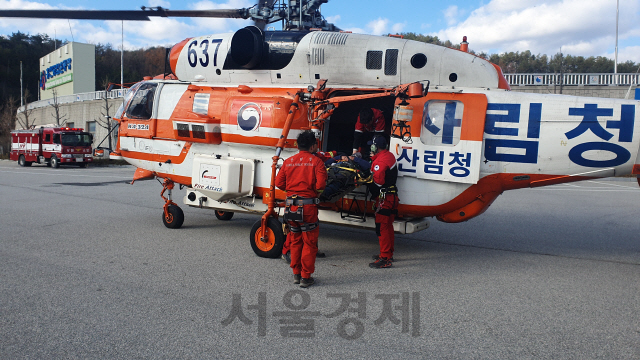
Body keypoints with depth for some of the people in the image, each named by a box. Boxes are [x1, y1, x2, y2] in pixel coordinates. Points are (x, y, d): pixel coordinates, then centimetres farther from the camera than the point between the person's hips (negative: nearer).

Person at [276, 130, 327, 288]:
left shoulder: (288, 162, 6)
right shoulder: (316, 161, -6)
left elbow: (279, 183, 3)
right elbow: (320, 185, -15)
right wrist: (312, 188, 5)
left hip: (290, 206, 5)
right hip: (307, 206, -4)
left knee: (295, 241, 18)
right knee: (309, 243, 7)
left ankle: (296, 274, 26)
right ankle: (305, 277, 10)